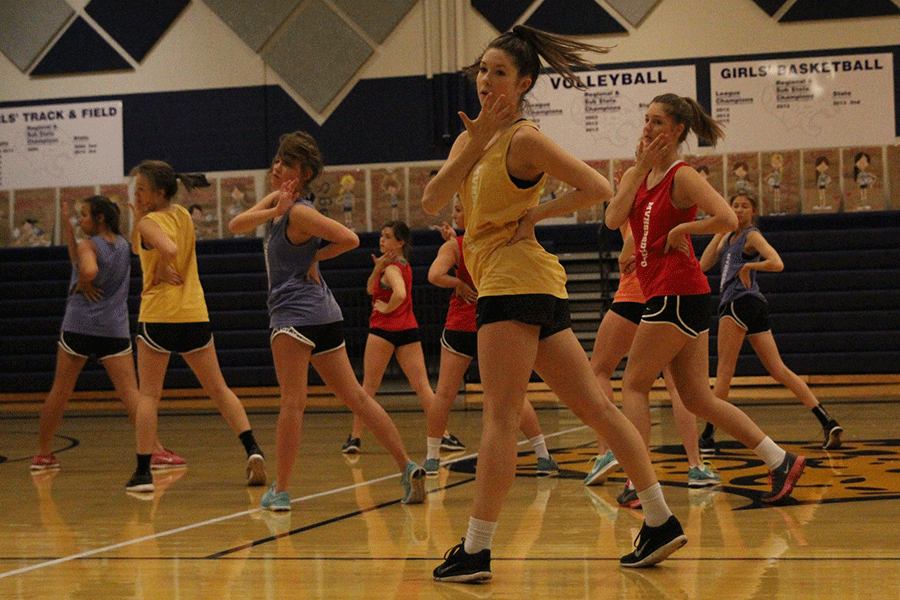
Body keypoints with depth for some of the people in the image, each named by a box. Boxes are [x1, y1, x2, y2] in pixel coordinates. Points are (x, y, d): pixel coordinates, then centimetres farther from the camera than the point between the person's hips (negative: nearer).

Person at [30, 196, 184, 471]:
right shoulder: (122, 244, 11)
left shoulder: (88, 245, -7)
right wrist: (69, 233, 13)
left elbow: (88, 271, -29)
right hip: (115, 328, 4)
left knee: (60, 391, 9)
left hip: (79, 325, -4)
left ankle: (42, 453, 20)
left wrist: (81, 285, -9)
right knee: (129, 391, -3)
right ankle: (157, 450, -15)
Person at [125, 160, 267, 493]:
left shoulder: (149, 222, -9)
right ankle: (252, 449, -3)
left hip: (159, 315, -5)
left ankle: (143, 471, -2)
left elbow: (169, 250, -30)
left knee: (149, 395, 3)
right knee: (219, 390, 12)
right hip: (195, 314, 6)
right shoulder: (183, 215, 12)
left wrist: (161, 270, -11)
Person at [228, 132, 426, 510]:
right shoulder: (277, 201, 15)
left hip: (296, 313, -9)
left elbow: (350, 239, -16)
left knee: (292, 401, -5)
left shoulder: (300, 212, -11)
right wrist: (274, 210, -9)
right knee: (355, 397, 7)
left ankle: (280, 490, -1)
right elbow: (236, 226, 6)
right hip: (324, 313, 9)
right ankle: (408, 468, 3)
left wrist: (314, 257, -5)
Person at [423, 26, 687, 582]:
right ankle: (662, 521, 10)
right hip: (528, 285, 9)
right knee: (596, 407, 7)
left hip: (515, 276, -9)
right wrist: (473, 143, -6)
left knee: (501, 417, -9)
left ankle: (475, 552, -9)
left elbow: (599, 188, -13)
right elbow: (432, 201, 4)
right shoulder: (474, 136, 17)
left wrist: (535, 214, -10)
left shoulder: (524, 139, -7)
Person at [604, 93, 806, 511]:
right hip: (664, 293, 9)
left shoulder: (682, 176, -8)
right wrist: (641, 167, -3)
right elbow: (613, 219, -3)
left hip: (678, 292, -9)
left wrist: (680, 229, -11)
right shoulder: (636, 175, 15)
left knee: (634, 385, -5)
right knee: (699, 399, 9)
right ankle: (781, 460, 10)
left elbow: (727, 219, -21)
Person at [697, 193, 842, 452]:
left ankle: (708, 435, -2)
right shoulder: (728, 238, 24)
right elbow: (703, 265, 15)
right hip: (755, 306, 9)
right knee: (779, 370, 1)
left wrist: (748, 266, -6)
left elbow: (777, 264, -15)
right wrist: (719, 233, 13)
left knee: (724, 370, -5)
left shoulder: (752, 235, -2)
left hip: (740, 302, -9)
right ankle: (827, 422, -7)